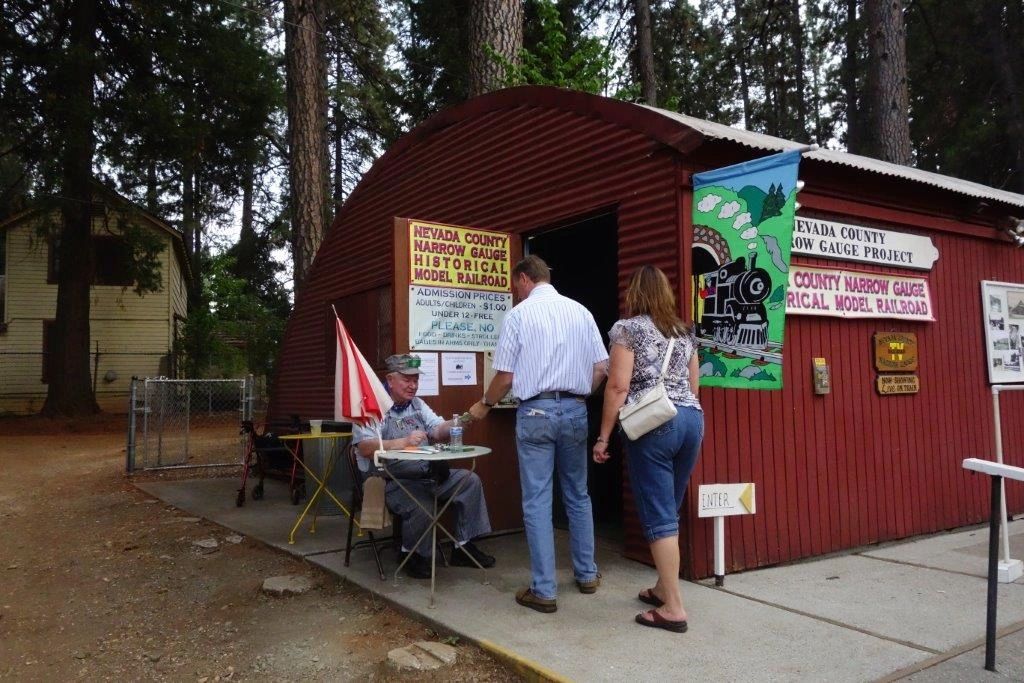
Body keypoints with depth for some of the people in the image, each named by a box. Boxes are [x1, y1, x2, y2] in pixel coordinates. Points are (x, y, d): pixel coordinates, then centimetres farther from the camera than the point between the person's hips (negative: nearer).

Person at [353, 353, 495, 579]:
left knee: (470, 480, -7)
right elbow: (365, 448, -19)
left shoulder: (418, 405, 17)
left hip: (426, 474, 7)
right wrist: (403, 442, -30)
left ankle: (464, 546, 2)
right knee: (422, 508, -32)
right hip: (391, 480, -7)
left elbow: (438, 431, 7)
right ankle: (413, 555, -1)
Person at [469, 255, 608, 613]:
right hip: (574, 410, 4)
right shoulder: (580, 311, 6)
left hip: (536, 412, -4)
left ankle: (544, 590, 5)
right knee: (578, 495, 17)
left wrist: (484, 405, 13)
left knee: (537, 501, 1)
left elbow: (505, 376, -4)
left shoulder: (519, 314, -4)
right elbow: (601, 369, 5)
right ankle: (587, 574, 28)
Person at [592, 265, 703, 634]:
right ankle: (663, 588, 28)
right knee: (668, 512, 17)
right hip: (692, 419, 7)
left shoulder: (627, 328, -3)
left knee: (659, 517, -2)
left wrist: (603, 437, -5)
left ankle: (673, 608, 1)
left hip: (653, 424, -7)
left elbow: (618, 386, -10)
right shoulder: (686, 331, 15)